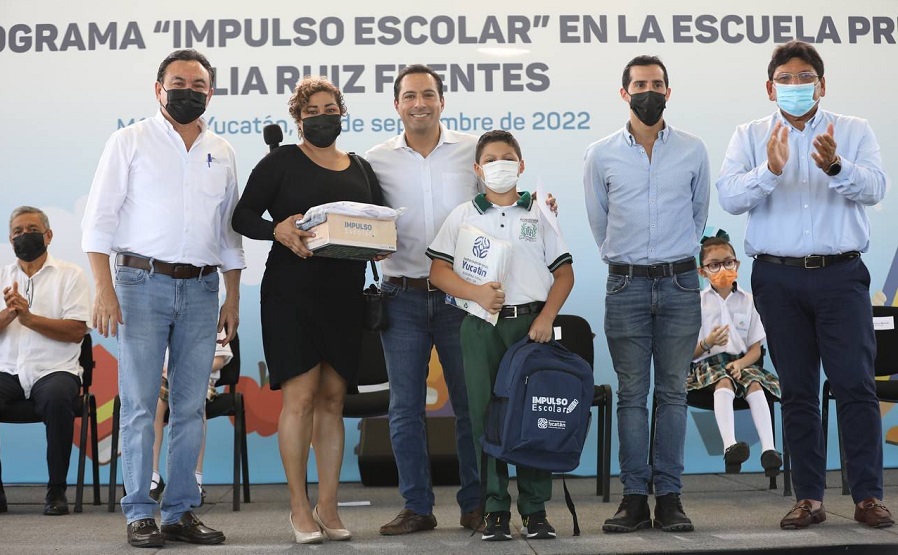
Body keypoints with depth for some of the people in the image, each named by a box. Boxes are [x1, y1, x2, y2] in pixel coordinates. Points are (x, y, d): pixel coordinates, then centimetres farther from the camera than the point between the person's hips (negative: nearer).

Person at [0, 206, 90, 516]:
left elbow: (77, 330, -5)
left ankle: (57, 490, -19)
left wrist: (28, 317, -12)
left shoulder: (70, 275, 7)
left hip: (53, 370, -2)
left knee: (57, 397, -36)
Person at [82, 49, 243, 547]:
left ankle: (181, 511, 12)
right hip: (143, 281, -3)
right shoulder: (130, 142, 3)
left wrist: (233, 297, 12)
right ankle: (139, 515, 4)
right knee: (139, 404, -4)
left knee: (191, 407, 4)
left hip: (201, 288, 4)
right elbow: (98, 220, -2)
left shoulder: (221, 153, 14)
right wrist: (104, 289, -11)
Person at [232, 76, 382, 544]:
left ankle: (327, 506, 11)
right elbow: (244, 215, -1)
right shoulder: (281, 162, 3)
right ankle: (299, 507, 2)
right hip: (291, 292, -4)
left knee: (332, 398, 5)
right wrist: (278, 229, -19)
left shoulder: (361, 169, 16)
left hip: (344, 294, 4)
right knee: (300, 395, -8)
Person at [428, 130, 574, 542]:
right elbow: (438, 270, 3)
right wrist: (476, 292, -13)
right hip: (481, 326, 0)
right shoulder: (464, 216, 9)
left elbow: (564, 273, 8)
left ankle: (535, 509, 9)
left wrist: (546, 317, -5)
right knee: (486, 414, 1)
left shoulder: (539, 214, 10)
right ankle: (495, 510, 8)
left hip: (531, 322, 0)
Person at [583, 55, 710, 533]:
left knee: (672, 392, 3)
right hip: (626, 284, 0)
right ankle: (635, 496, 7)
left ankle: (669, 496, 8)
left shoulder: (693, 150, 5)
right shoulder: (601, 155, 4)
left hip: (680, 283, 0)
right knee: (631, 394, 2)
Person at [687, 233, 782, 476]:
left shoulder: (748, 301, 10)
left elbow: (756, 349, 7)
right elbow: (689, 353, 4)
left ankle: (768, 449, -44)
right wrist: (706, 343, -18)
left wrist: (740, 363, -14)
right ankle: (730, 446, -55)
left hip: (741, 361, 2)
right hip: (708, 362, -2)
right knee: (724, 384, -35)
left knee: (755, 385, -30)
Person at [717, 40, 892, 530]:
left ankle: (868, 496, 3)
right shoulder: (750, 137, 7)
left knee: (855, 384, -5)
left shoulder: (854, 131, 7)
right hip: (778, 278, 1)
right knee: (796, 391, 6)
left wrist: (836, 166, -30)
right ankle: (809, 498, 13)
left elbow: (873, 188, -10)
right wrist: (770, 170, -27)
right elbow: (729, 196, -9)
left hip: (840, 274, -1)